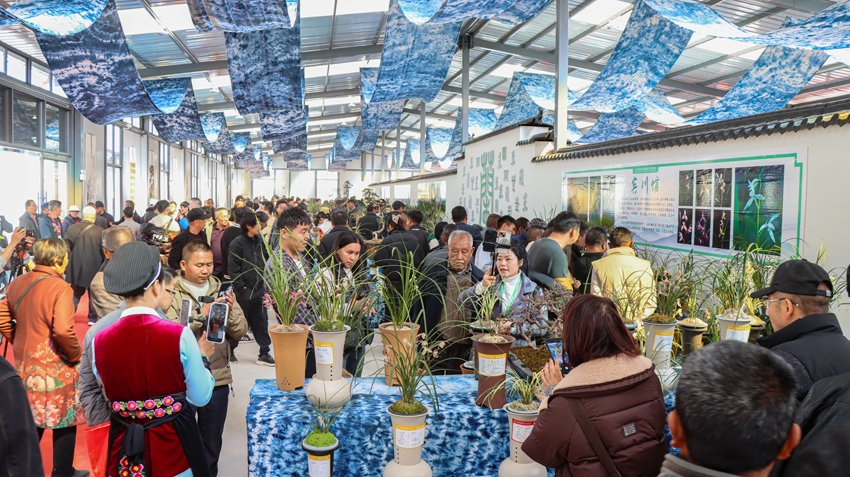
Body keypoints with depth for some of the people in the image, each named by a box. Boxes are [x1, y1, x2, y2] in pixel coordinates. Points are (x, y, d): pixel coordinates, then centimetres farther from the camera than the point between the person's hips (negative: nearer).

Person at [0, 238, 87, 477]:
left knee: (32, 418, 22)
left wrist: (20, 343, 17)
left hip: (24, 365, 7)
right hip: (55, 368, -7)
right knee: (65, 421, 10)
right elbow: (63, 331, -28)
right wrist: (76, 355, -13)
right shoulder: (60, 288, -20)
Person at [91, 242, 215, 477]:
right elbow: (201, 398, -10)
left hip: (124, 451, 3)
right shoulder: (180, 336, -20)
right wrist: (202, 357, 5)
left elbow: (109, 395, 5)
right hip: (174, 448, -2)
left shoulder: (99, 341, -9)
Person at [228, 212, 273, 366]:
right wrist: (241, 287, -14)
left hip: (259, 288, 6)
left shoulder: (259, 241, 9)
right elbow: (233, 268, -12)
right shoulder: (237, 243, -10)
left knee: (261, 321, 8)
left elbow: (265, 261, 16)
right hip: (244, 290, -6)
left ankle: (264, 353, 14)